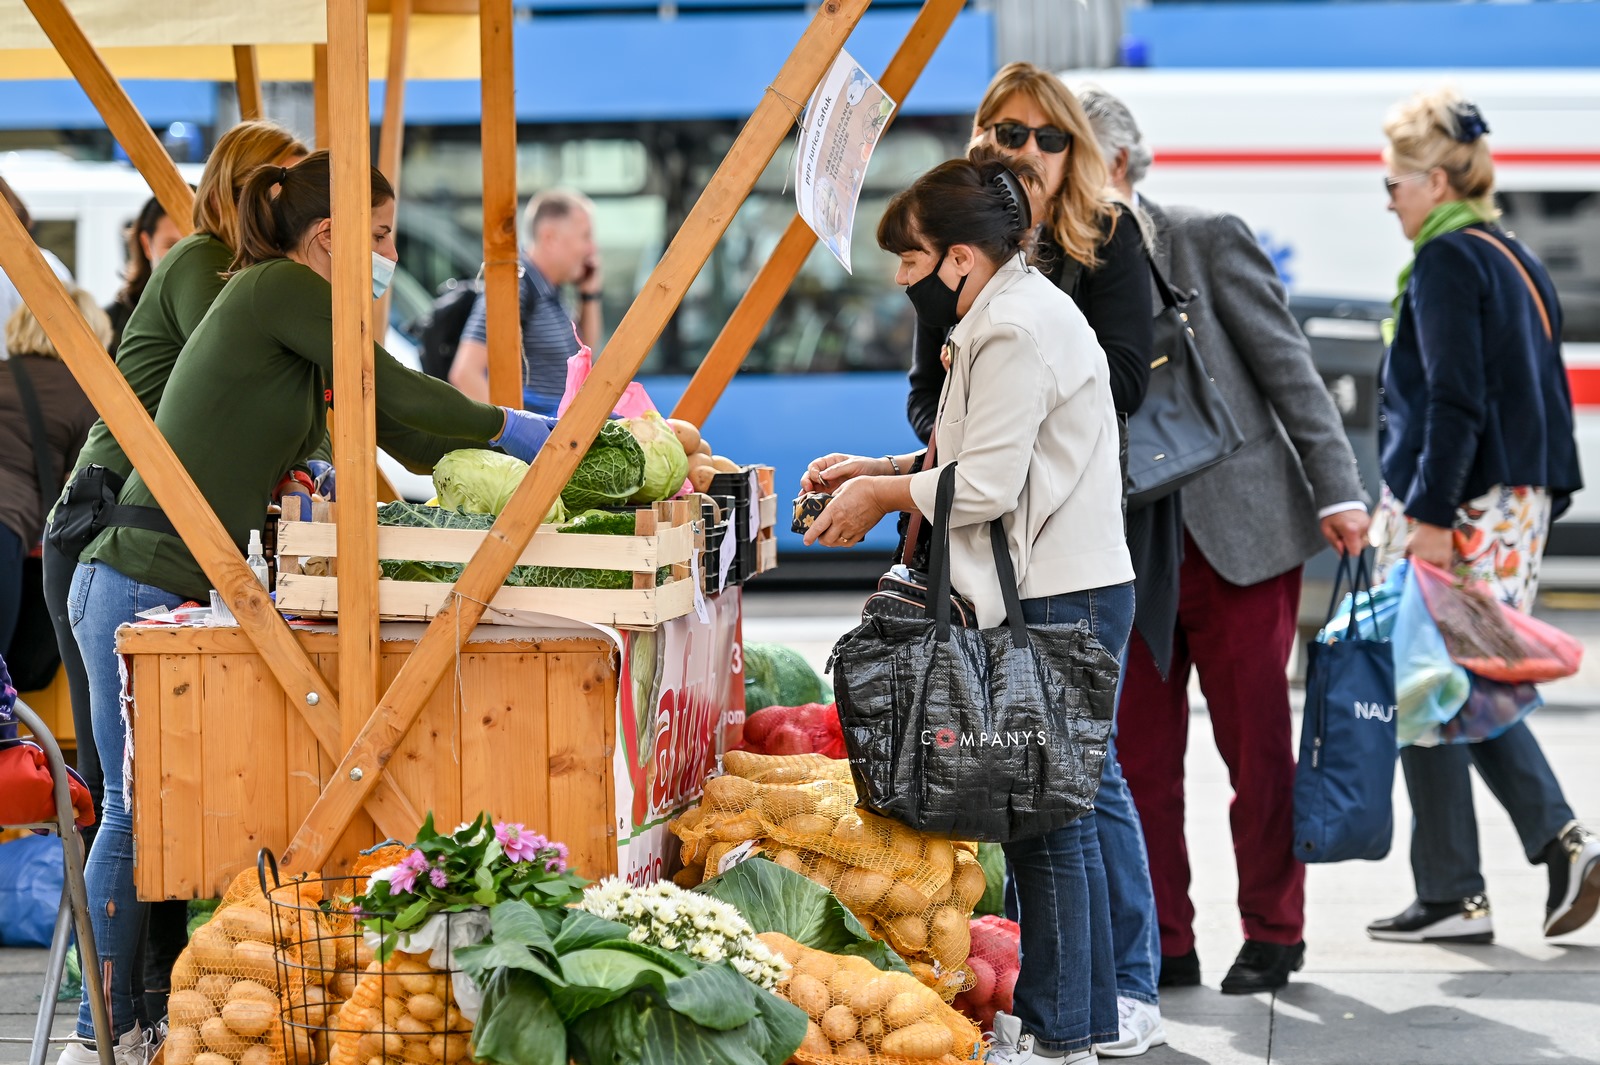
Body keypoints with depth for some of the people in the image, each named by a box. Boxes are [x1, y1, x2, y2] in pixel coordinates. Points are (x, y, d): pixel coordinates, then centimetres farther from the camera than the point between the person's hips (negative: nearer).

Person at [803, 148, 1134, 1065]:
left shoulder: (1019, 330, -15)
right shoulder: (1009, 314, 18)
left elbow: (986, 484, -18)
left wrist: (882, 494, -5)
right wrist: (879, 470, 17)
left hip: (1064, 602, -11)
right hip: (1055, 590, 11)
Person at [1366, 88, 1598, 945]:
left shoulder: (1448, 262, -12)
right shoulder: (1519, 262, 16)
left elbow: (1453, 400, -19)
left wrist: (1430, 514, -20)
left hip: (1456, 509, -9)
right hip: (1518, 505, 9)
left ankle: (1452, 896, 1)